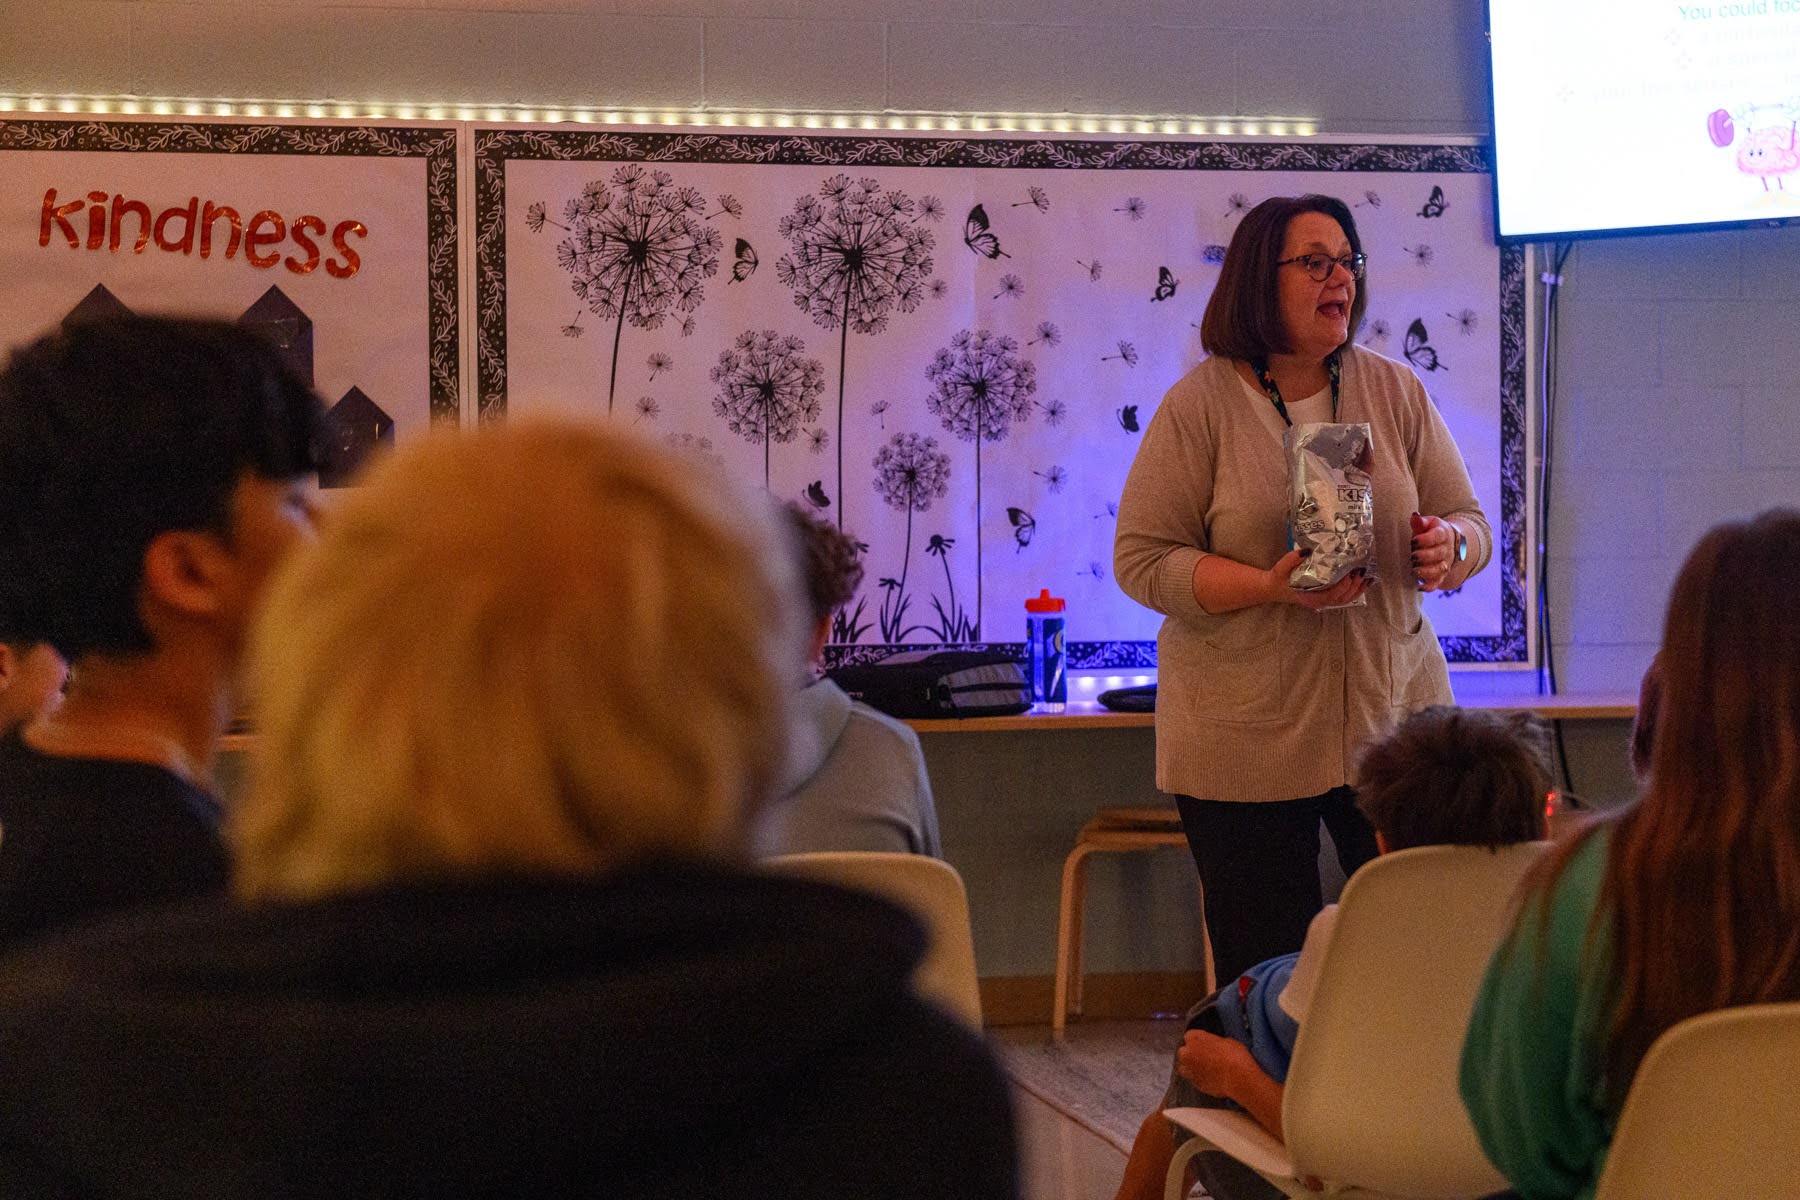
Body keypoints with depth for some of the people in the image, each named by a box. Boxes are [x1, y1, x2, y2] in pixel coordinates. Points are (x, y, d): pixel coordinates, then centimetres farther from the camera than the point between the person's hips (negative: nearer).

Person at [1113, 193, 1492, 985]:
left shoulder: (1395, 392, 8)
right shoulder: (1201, 404, -3)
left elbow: (1471, 523, 11)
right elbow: (1142, 560, -6)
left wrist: (1448, 547, -13)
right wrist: (1271, 587, -20)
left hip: (1392, 719, 3)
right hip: (1245, 737, -3)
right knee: (1265, 972, 2)